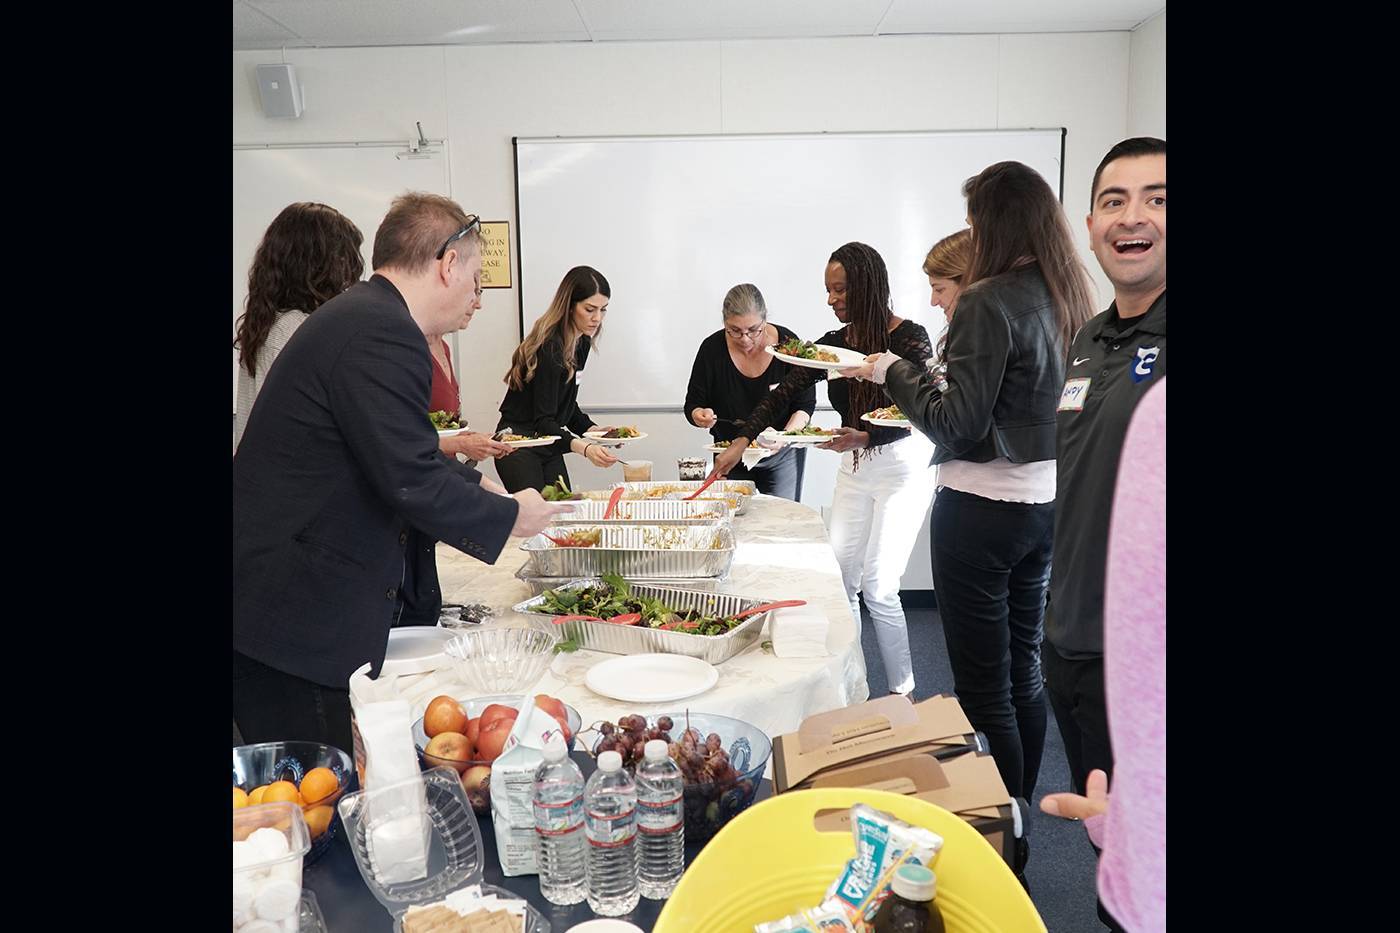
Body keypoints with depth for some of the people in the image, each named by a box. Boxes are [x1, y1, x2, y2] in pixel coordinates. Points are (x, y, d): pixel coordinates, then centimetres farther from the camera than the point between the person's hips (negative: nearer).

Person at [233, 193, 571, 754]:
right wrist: (510, 515, -8)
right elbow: (412, 482, -23)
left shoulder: (357, 315, 12)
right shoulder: (382, 334, -20)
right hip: (290, 619, -10)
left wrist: (474, 482, 21)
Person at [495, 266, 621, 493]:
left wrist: (593, 429, 0)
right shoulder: (549, 347, -22)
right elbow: (543, 420, -28)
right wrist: (583, 447, -42)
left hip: (549, 448, 9)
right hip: (520, 447, -8)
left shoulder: (582, 343, 5)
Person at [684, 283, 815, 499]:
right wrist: (699, 416, -28)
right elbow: (692, 404, -4)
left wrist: (786, 435, -27)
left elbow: (805, 404, -9)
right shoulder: (712, 348, -11)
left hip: (783, 455, -1)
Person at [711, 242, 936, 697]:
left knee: (877, 587, -8)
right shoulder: (834, 344, 3)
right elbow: (784, 393, 2)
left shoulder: (909, 338, -14)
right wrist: (742, 440, -8)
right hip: (854, 468, 6)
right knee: (839, 581, 6)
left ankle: (903, 693, 11)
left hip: (902, 467, -6)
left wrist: (865, 437, -33)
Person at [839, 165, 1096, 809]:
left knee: (984, 689, 4)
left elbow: (959, 424, -20)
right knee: (1023, 670, 20)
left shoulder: (989, 302, -17)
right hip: (1047, 503, 9)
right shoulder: (1070, 299, 7)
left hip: (983, 508, -8)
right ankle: (1019, 812, 35)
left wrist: (894, 372, -6)